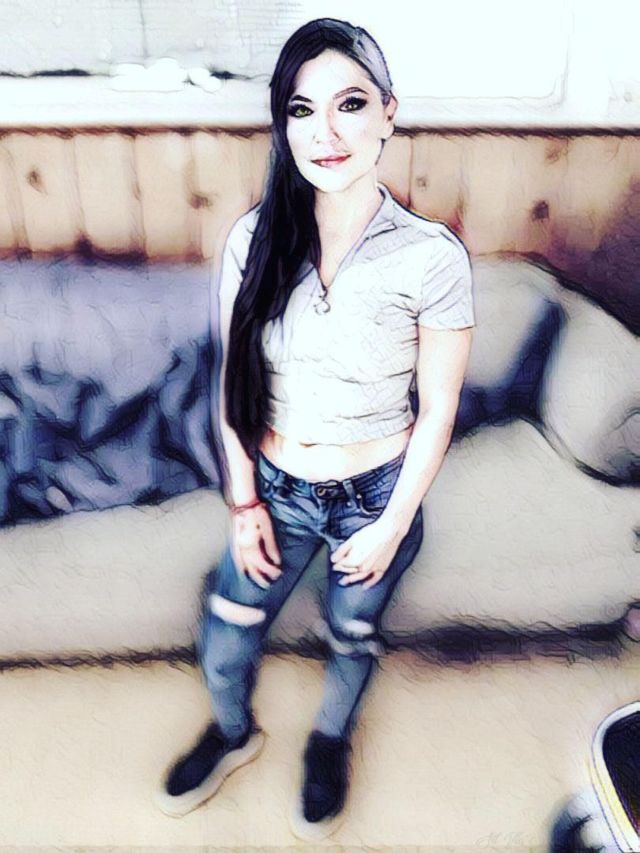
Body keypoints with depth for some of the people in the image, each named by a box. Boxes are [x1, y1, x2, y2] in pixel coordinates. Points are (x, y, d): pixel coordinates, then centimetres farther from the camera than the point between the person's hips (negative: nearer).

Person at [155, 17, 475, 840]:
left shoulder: (433, 257, -19)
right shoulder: (254, 237, -12)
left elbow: (437, 408, -10)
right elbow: (234, 382, -4)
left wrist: (392, 526, -7)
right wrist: (243, 502, -2)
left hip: (374, 495, -2)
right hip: (275, 489, 2)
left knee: (350, 637, 23)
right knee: (223, 641, 17)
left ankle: (329, 743, 58)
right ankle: (234, 732, 54)